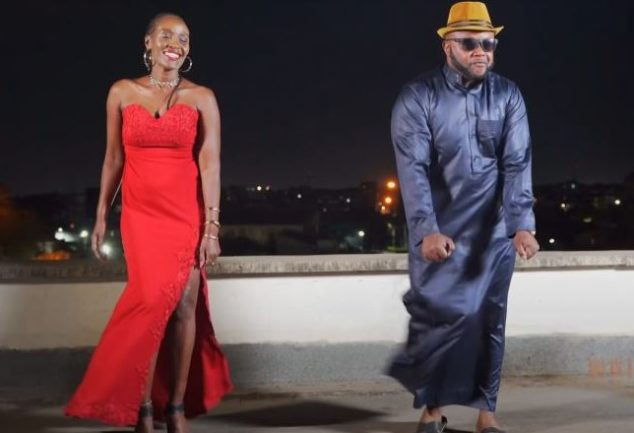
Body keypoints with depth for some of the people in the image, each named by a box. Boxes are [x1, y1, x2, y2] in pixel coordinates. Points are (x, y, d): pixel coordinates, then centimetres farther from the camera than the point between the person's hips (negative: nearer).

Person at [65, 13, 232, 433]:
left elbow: (210, 163, -5)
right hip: (141, 213, 0)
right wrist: (101, 216, 8)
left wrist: (212, 227, -11)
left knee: (185, 303, -4)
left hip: (188, 213, 0)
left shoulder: (201, 98, 1)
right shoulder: (122, 92, 5)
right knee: (154, 299, -12)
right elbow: (113, 159, 10)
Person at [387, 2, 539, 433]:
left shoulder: (508, 96, -2)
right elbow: (413, 168, -19)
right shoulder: (417, 98, -9)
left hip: (494, 231, 2)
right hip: (436, 232, -2)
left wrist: (523, 225, -23)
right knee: (436, 315, 2)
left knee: (488, 318, 6)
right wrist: (427, 231, -31)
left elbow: (517, 164, -10)